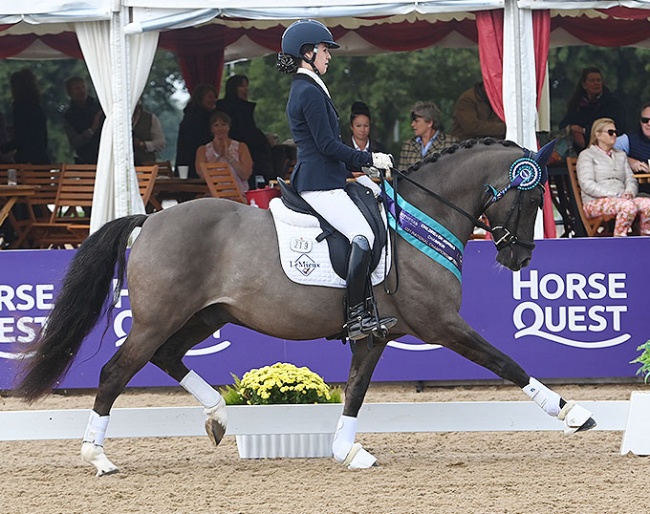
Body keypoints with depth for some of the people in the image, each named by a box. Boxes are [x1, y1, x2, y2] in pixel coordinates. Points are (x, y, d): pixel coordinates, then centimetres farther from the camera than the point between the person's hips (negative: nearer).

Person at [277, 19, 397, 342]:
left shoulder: (303, 90, 20)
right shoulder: (311, 92, -13)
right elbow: (328, 145, -17)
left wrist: (362, 164, 17)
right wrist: (369, 159, -10)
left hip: (320, 178, 11)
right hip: (320, 184, -11)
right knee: (363, 236, -23)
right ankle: (356, 317, -25)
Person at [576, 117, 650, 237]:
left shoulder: (621, 155, 28)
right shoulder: (587, 155, 7)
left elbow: (631, 180, 21)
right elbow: (587, 184, -7)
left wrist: (629, 193, -6)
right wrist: (615, 195, -17)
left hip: (622, 199, 6)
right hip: (595, 202, -6)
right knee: (628, 205, -36)